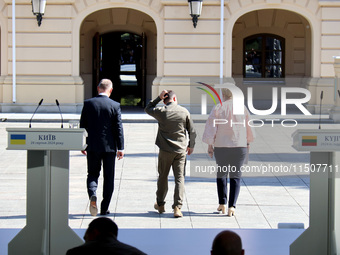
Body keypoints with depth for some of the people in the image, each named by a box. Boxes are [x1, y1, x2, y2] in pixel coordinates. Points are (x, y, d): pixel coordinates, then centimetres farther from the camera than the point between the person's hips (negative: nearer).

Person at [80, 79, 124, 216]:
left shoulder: (88, 103, -2)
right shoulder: (115, 106, -6)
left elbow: (83, 126, 2)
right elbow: (118, 128, -6)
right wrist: (121, 148, -1)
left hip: (92, 146, 1)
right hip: (109, 146, -1)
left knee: (92, 174, 13)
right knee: (108, 178, 9)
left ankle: (92, 194, -18)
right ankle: (104, 208, 11)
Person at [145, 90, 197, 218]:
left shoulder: (161, 112, -6)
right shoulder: (184, 111, -3)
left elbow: (147, 109, 16)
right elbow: (192, 131, 3)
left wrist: (159, 98, 8)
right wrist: (191, 146, 18)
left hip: (165, 150, 0)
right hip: (181, 150, 0)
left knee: (163, 177, 15)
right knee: (179, 178, 0)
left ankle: (160, 204, 27)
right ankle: (177, 207, -10)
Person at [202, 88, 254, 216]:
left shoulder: (218, 108, -5)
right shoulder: (242, 108, 1)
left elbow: (211, 128, -5)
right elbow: (248, 127, 10)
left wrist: (210, 145, 2)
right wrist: (247, 142, 24)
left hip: (221, 146, -1)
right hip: (239, 146, 1)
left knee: (221, 173, 17)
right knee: (235, 176, 4)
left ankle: (222, 203, 15)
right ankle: (232, 206, -6)